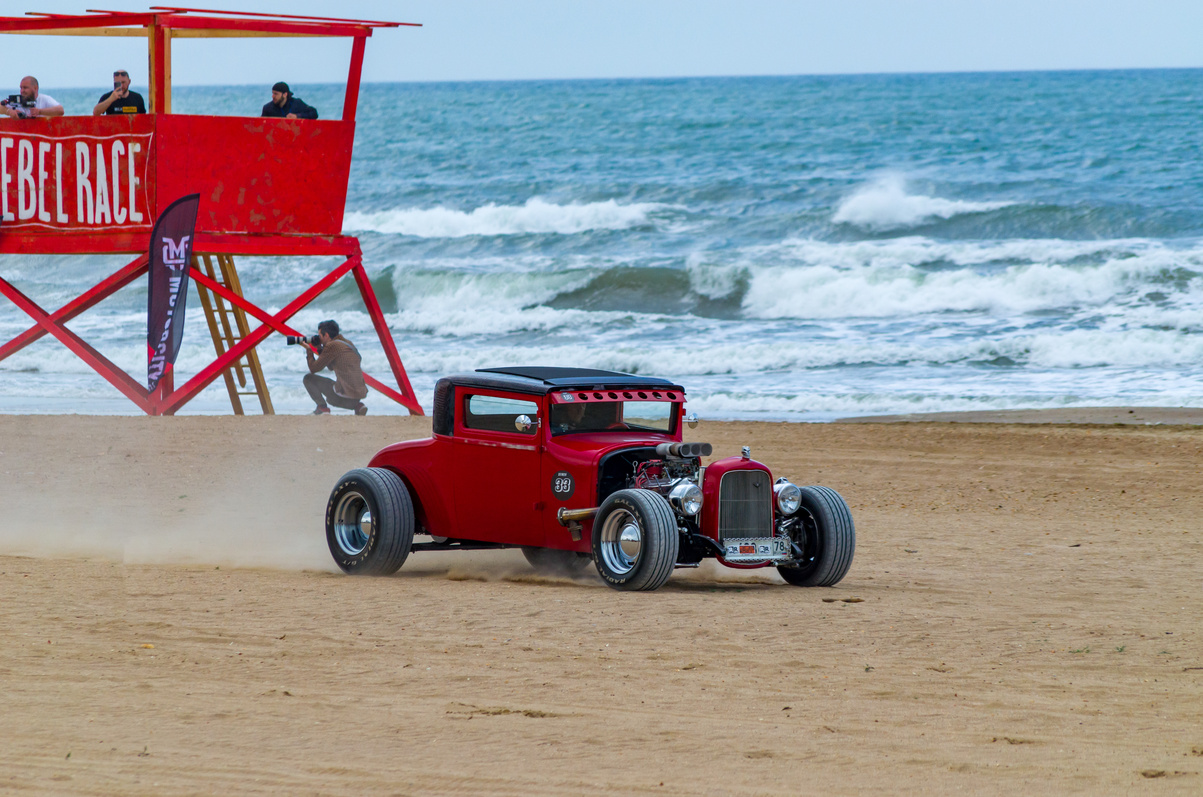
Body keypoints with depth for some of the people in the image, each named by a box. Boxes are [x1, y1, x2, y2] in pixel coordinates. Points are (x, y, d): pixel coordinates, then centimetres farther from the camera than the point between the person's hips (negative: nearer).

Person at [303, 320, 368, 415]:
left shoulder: (332, 346, -10)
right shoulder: (347, 343, 18)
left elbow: (313, 369, -5)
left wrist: (308, 351, 11)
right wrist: (320, 349, 23)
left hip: (345, 393, -8)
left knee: (308, 378, 2)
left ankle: (322, 408, -2)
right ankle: (357, 405, 13)